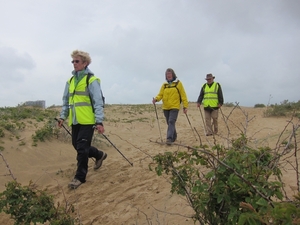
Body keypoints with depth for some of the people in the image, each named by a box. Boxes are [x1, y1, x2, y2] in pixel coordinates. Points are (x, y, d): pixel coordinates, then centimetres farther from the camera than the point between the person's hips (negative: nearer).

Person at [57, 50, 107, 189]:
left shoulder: (91, 80, -6)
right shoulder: (70, 81, 15)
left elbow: (98, 102, -11)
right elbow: (66, 101, 20)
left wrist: (99, 121, -17)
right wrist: (63, 116, 11)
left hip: (87, 120, -7)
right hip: (75, 120, 7)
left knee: (81, 148, -6)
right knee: (77, 145, 14)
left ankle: (80, 177, 8)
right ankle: (99, 155, 37)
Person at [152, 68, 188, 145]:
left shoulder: (178, 83, 1)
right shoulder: (164, 85, 11)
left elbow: (183, 95, 0)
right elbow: (160, 94, 5)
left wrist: (185, 106, -5)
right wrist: (156, 99, -17)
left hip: (174, 107, -4)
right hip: (165, 107, 5)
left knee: (171, 122, -17)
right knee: (169, 123, 12)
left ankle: (169, 138, -21)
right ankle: (174, 137, 29)